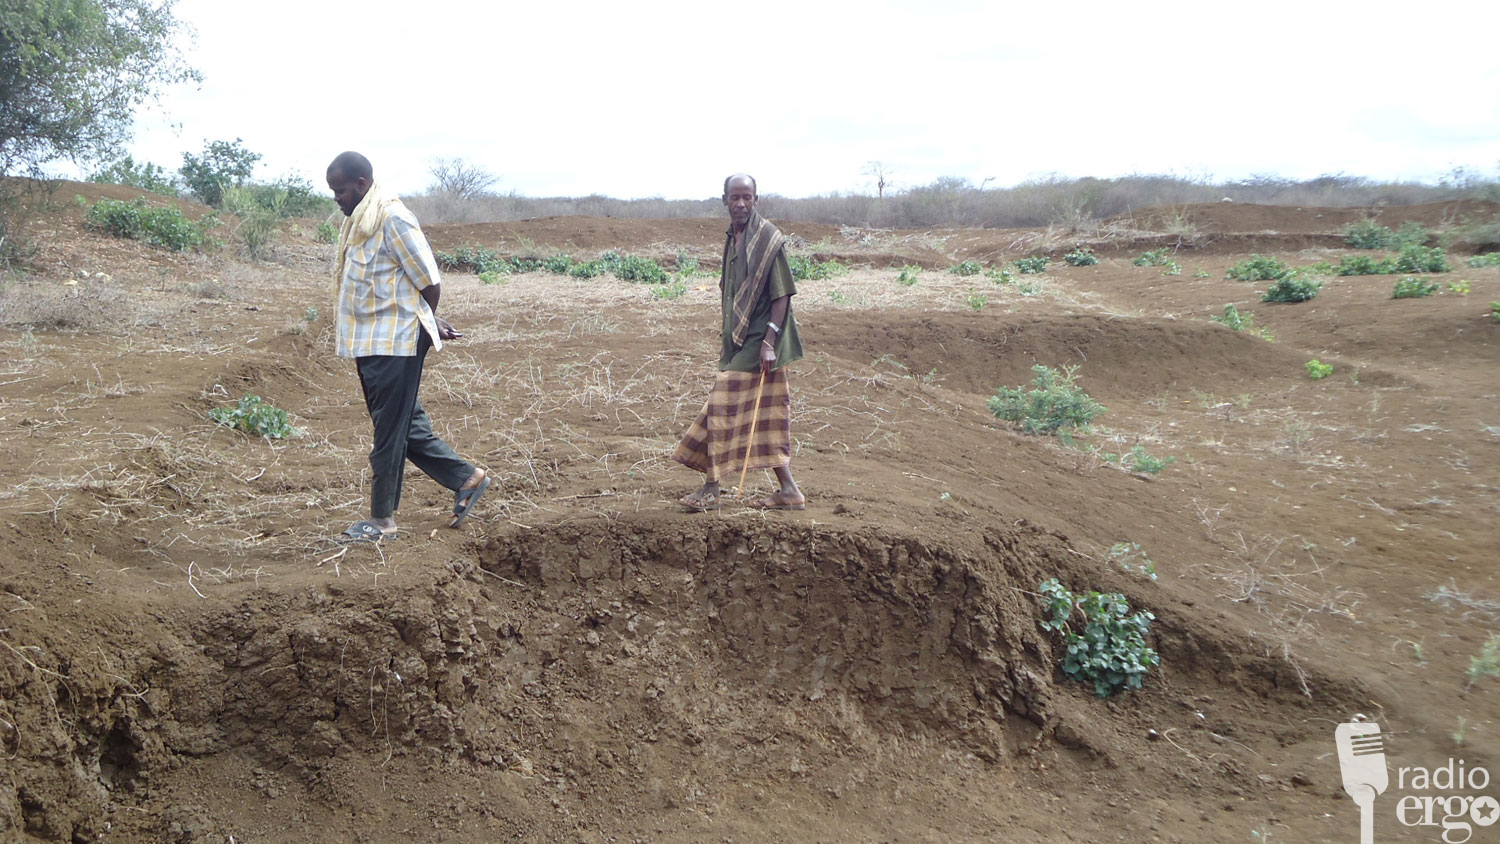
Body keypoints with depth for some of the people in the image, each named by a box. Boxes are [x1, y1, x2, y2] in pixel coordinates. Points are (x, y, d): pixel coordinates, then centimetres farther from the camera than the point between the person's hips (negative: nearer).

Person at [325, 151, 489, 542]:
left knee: (390, 432, 0)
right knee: (408, 426, 15)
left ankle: (381, 519, 10)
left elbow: (429, 281, -14)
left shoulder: (393, 219, -16)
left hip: (394, 344, -10)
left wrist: (425, 324, 3)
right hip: (370, 344, 10)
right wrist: (430, 322, 15)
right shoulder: (358, 221, 14)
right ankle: (467, 479, 25)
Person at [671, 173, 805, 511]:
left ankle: (712, 488, 3)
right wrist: (727, 338, 20)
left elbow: (782, 293, -16)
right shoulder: (732, 238, 13)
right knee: (766, 415, 9)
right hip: (739, 339, 9)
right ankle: (788, 490, 15)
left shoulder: (768, 238, -12)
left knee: (724, 406, -7)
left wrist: (769, 340, -22)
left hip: (759, 341, -9)